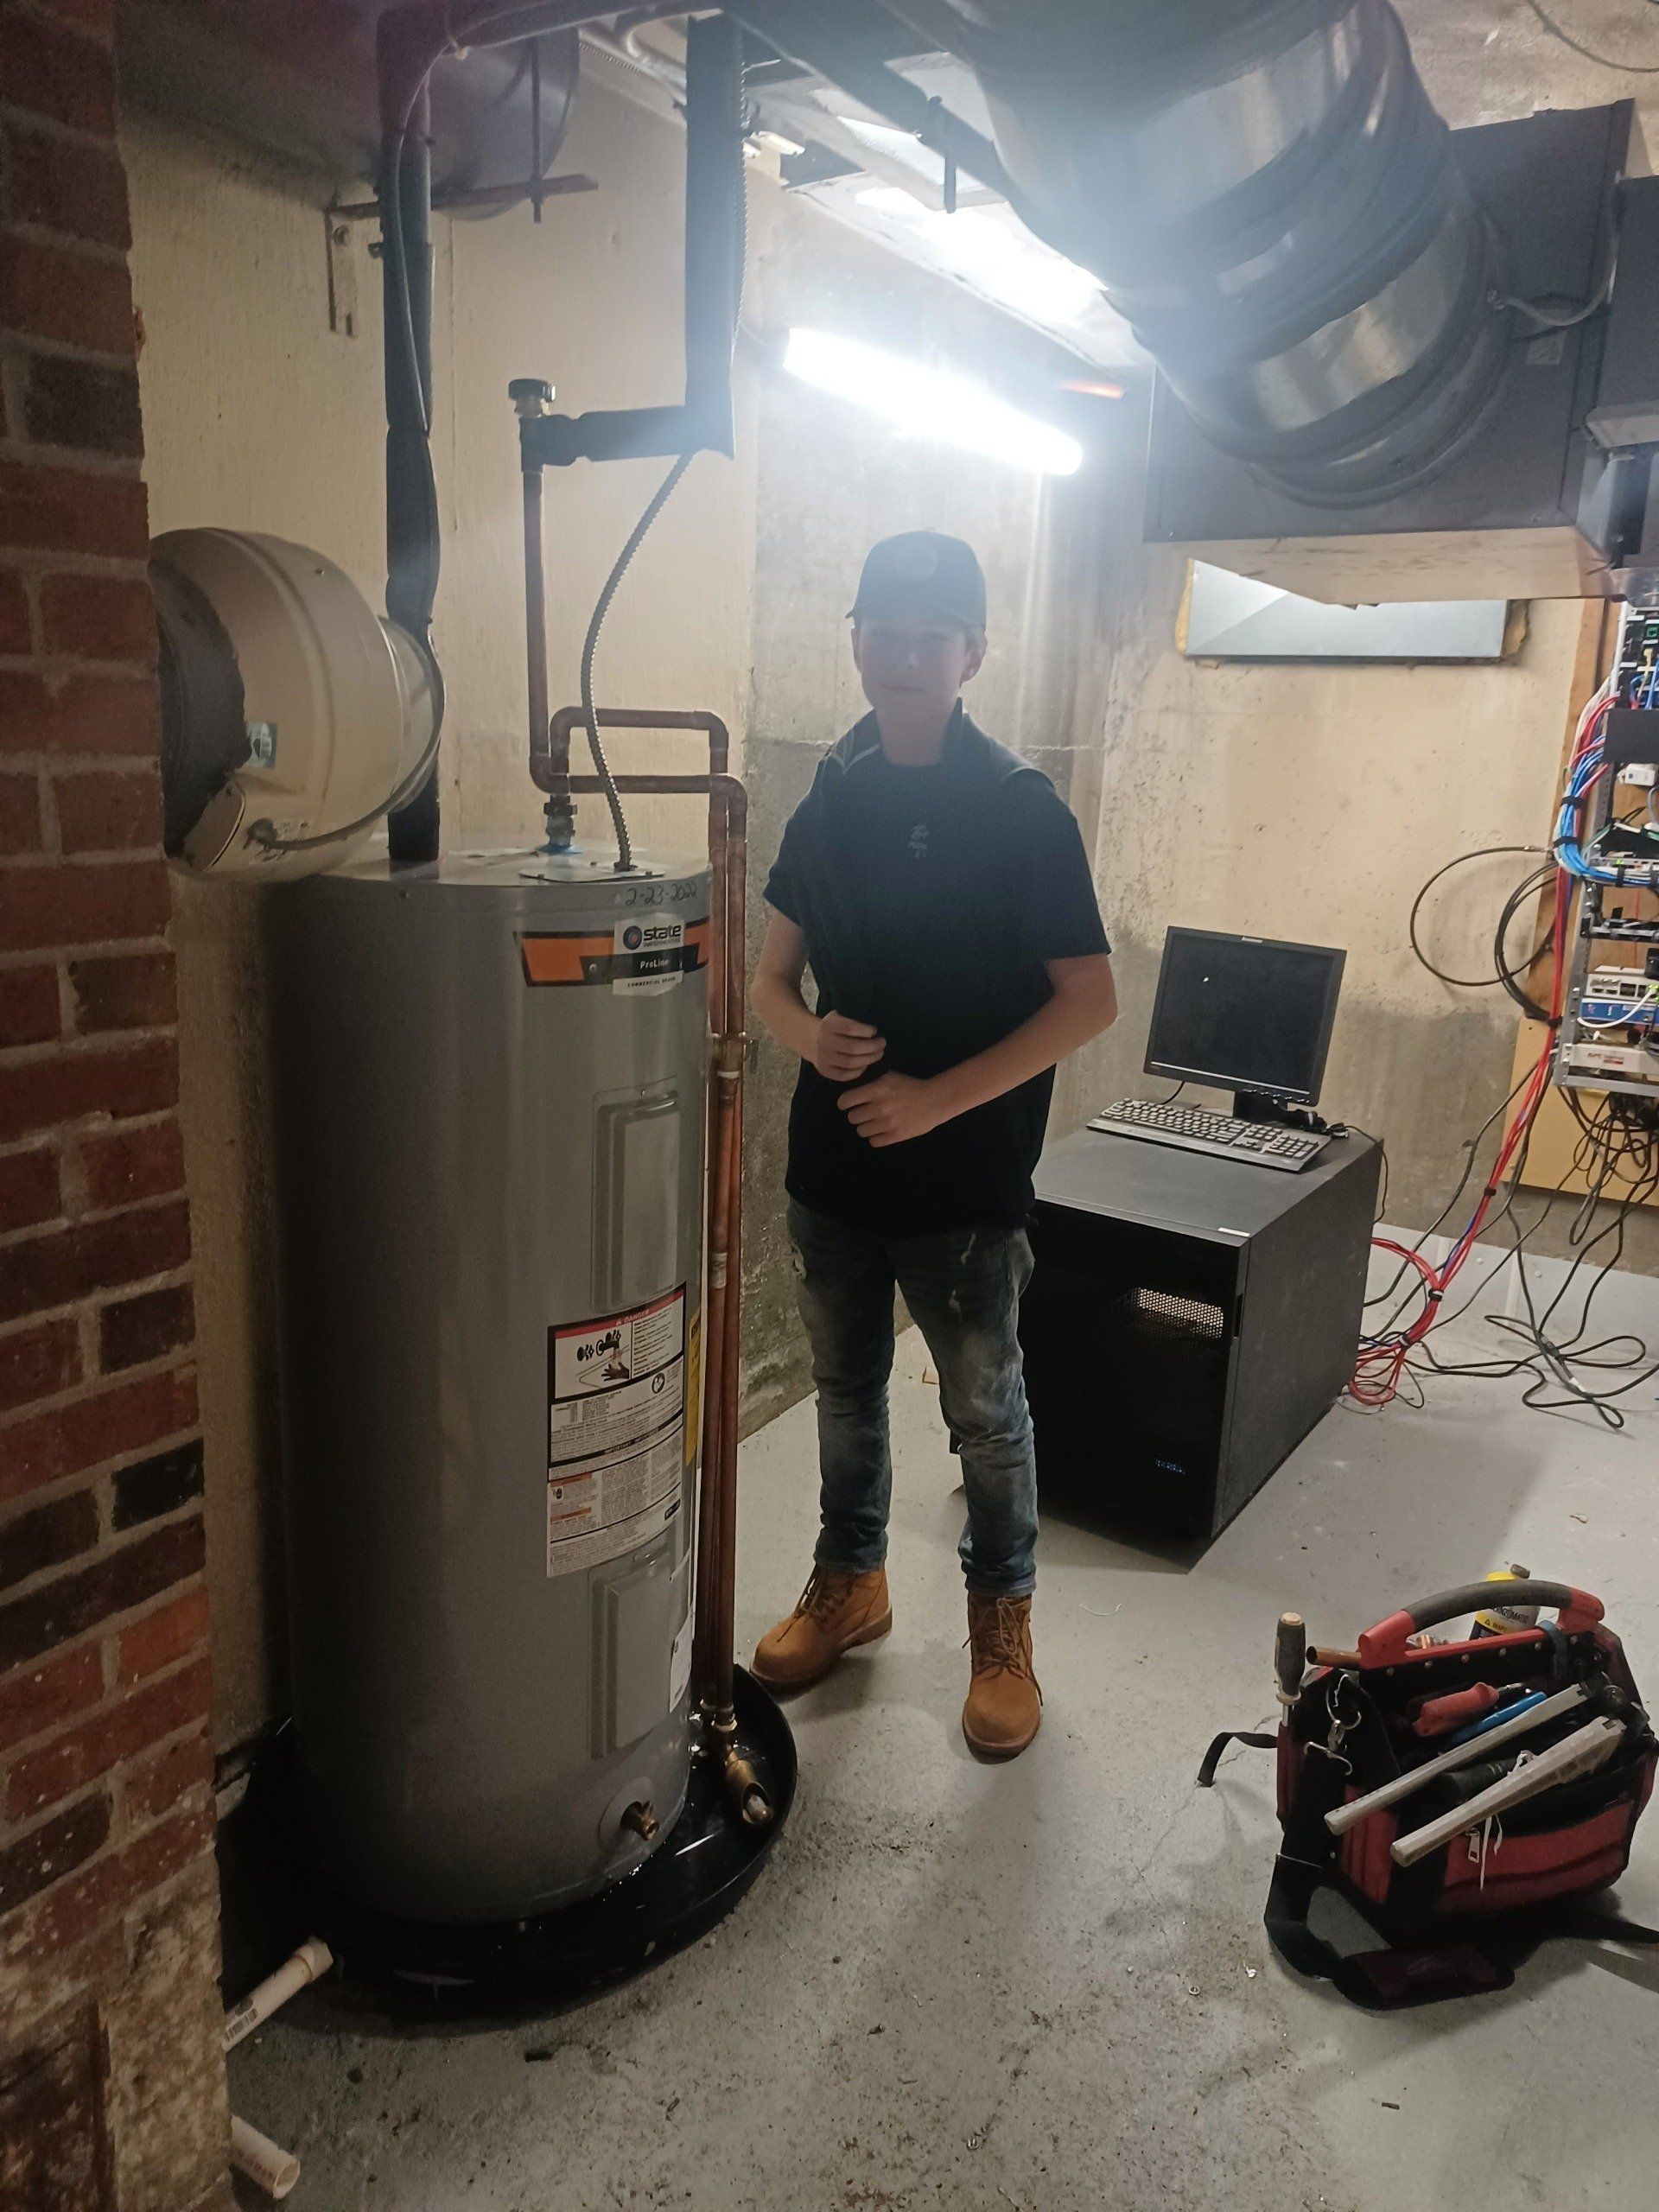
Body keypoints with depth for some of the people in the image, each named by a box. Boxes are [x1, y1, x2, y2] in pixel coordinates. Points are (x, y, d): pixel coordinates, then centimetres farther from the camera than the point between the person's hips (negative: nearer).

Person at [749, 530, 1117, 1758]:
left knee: (985, 1410, 11)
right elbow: (775, 972, 9)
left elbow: (1090, 997, -13)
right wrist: (809, 1033, -13)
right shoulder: (834, 796, 4)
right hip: (833, 1159, 5)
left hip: (968, 1174, -4)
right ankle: (849, 1581, 41)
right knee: (845, 1389, 19)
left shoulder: (1023, 807, -11)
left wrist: (939, 1098, -19)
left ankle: (1004, 1622, 32)